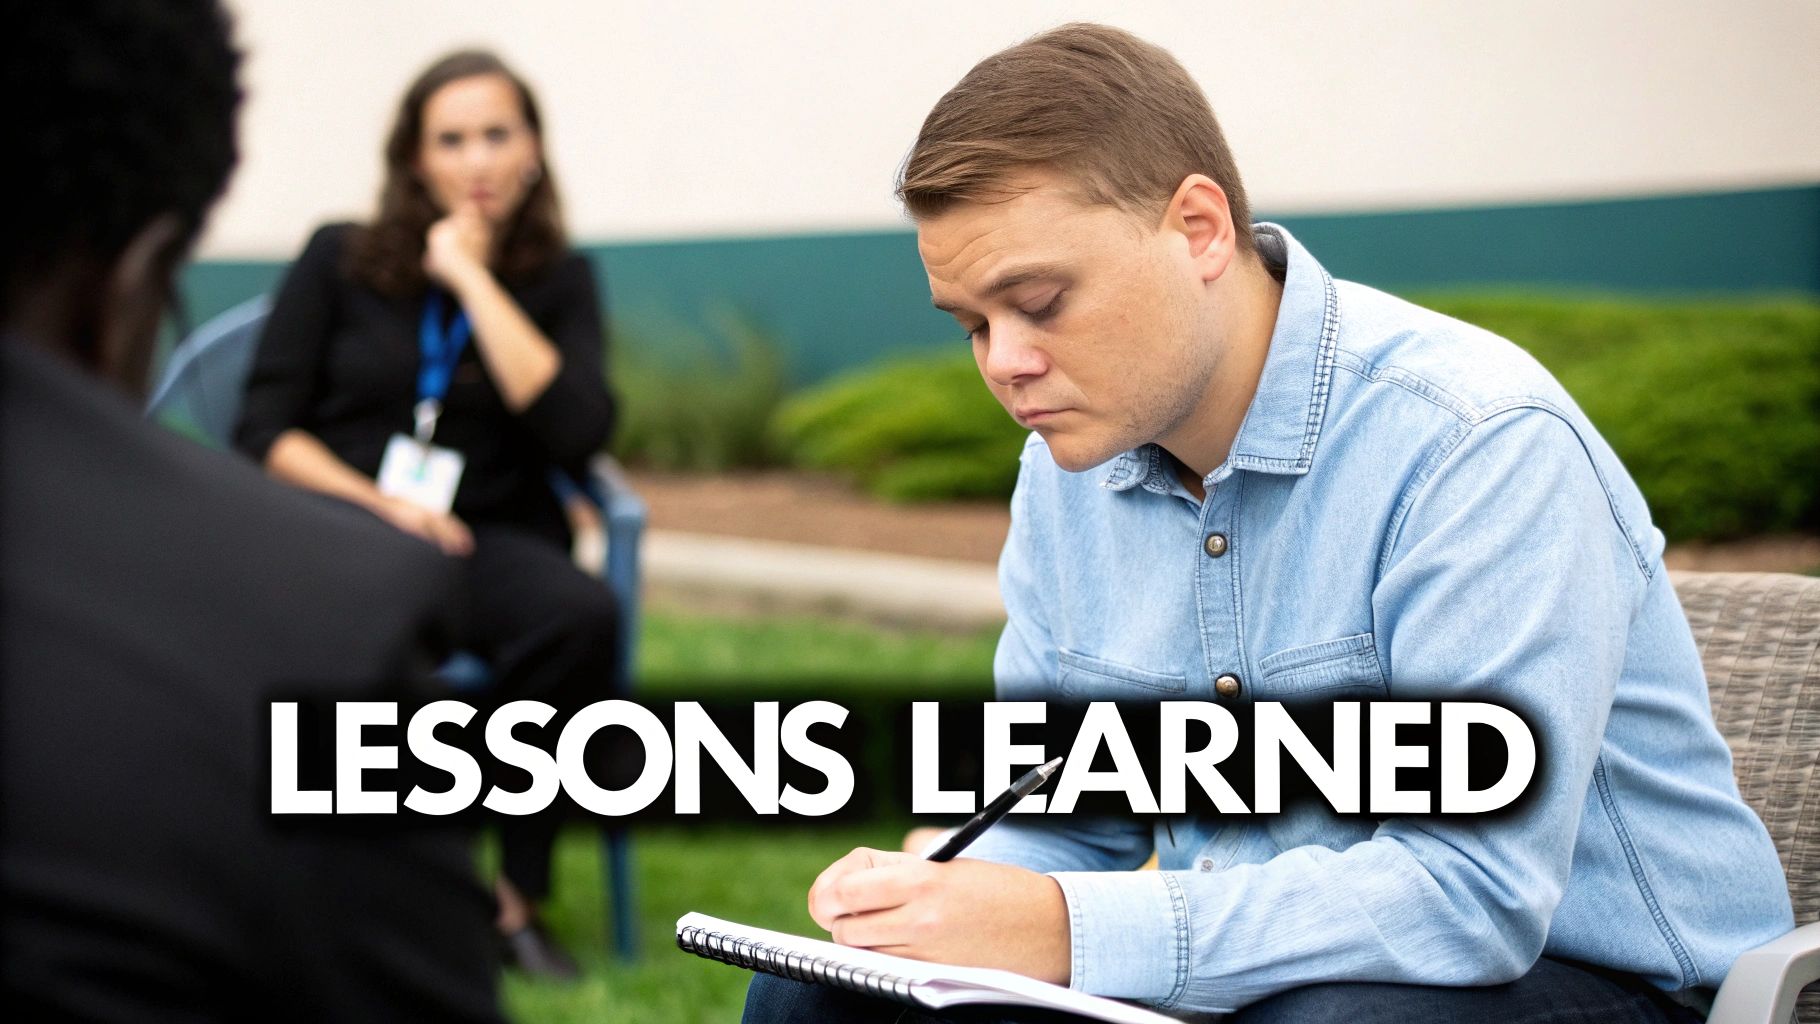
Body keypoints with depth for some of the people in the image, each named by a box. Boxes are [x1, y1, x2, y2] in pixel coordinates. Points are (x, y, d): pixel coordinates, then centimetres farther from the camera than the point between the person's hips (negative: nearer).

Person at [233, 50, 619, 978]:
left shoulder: (558, 280, 10)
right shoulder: (340, 260, 9)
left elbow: (578, 437, -8)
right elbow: (264, 429, 4)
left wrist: (472, 278, -6)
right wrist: (376, 502, -13)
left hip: (489, 538, 1)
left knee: (580, 616, -33)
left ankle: (515, 891, -16)